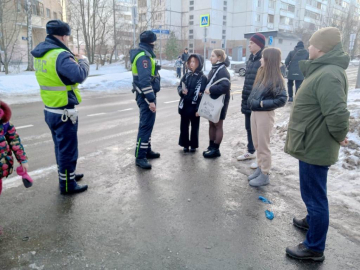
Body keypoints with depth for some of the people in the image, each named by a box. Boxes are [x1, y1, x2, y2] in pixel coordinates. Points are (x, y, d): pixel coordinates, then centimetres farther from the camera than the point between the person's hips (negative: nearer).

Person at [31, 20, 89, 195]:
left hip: (50, 110, 9)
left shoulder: (41, 54, 8)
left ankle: (66, 174, 39)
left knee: (61, 146, 23)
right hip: (64, 112, -9)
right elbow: (80, 75, -30)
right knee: (68, 149, 3)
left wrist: (72, 60, 8)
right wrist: (83, 61, -11)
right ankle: (67, 185, 15)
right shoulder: (60, 55, -21)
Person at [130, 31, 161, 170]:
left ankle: (147, 150, 28)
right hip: (146, 95, -11)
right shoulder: (143, 56, -18)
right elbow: (144, 80, -26)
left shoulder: (144, 54, 15)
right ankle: (140, 156, -4)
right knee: (146, 125, -9)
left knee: (147, 123, 17)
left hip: (146, 94, 11)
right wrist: (151, 100, -27)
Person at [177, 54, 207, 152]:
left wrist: (198, 109, -16)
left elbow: (203, 95, -12)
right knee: (184, 126, 12)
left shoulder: (203, 78, -9)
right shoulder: (187, 75, 6)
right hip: (184, 106, 5)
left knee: (194, 127, 10)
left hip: (194, 107, -4)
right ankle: (185, 144, 27)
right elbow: (179, 87, 12)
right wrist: (182, 91, -12)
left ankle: (193, 145, 24)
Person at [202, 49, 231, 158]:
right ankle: (211, 146, 24)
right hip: (211, 101, 8)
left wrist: (210, 90, -23)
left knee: (218, 125, 1)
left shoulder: (222, 70, -15)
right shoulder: (214, 69, 13)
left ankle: (216, 149, 10)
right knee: (211, 124, 13)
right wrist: (207, 90, 2)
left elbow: (225, 86, -27)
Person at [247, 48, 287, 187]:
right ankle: (260, 168, 32)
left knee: (263, 145, 2)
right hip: (255, 112, 8)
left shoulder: (276, 78, -14)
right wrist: (251, 101, 2)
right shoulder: (261, 73, 8)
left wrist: (264, 103, -18)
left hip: (265, 114, -8)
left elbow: (282, 99, -19)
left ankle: (265, 175, 15)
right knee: (257, 143, 16)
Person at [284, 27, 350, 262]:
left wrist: (340, 136, -15)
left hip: (314, 147, -10)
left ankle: (315, 248, 18)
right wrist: (336, 136, 16)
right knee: (313, 193, 27)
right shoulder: (325, 70, 10)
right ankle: (313, 220, 49)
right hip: (313, 144, 11)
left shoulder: (328, 75, -25)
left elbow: (337, 114, -32)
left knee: (314, 196, 2)